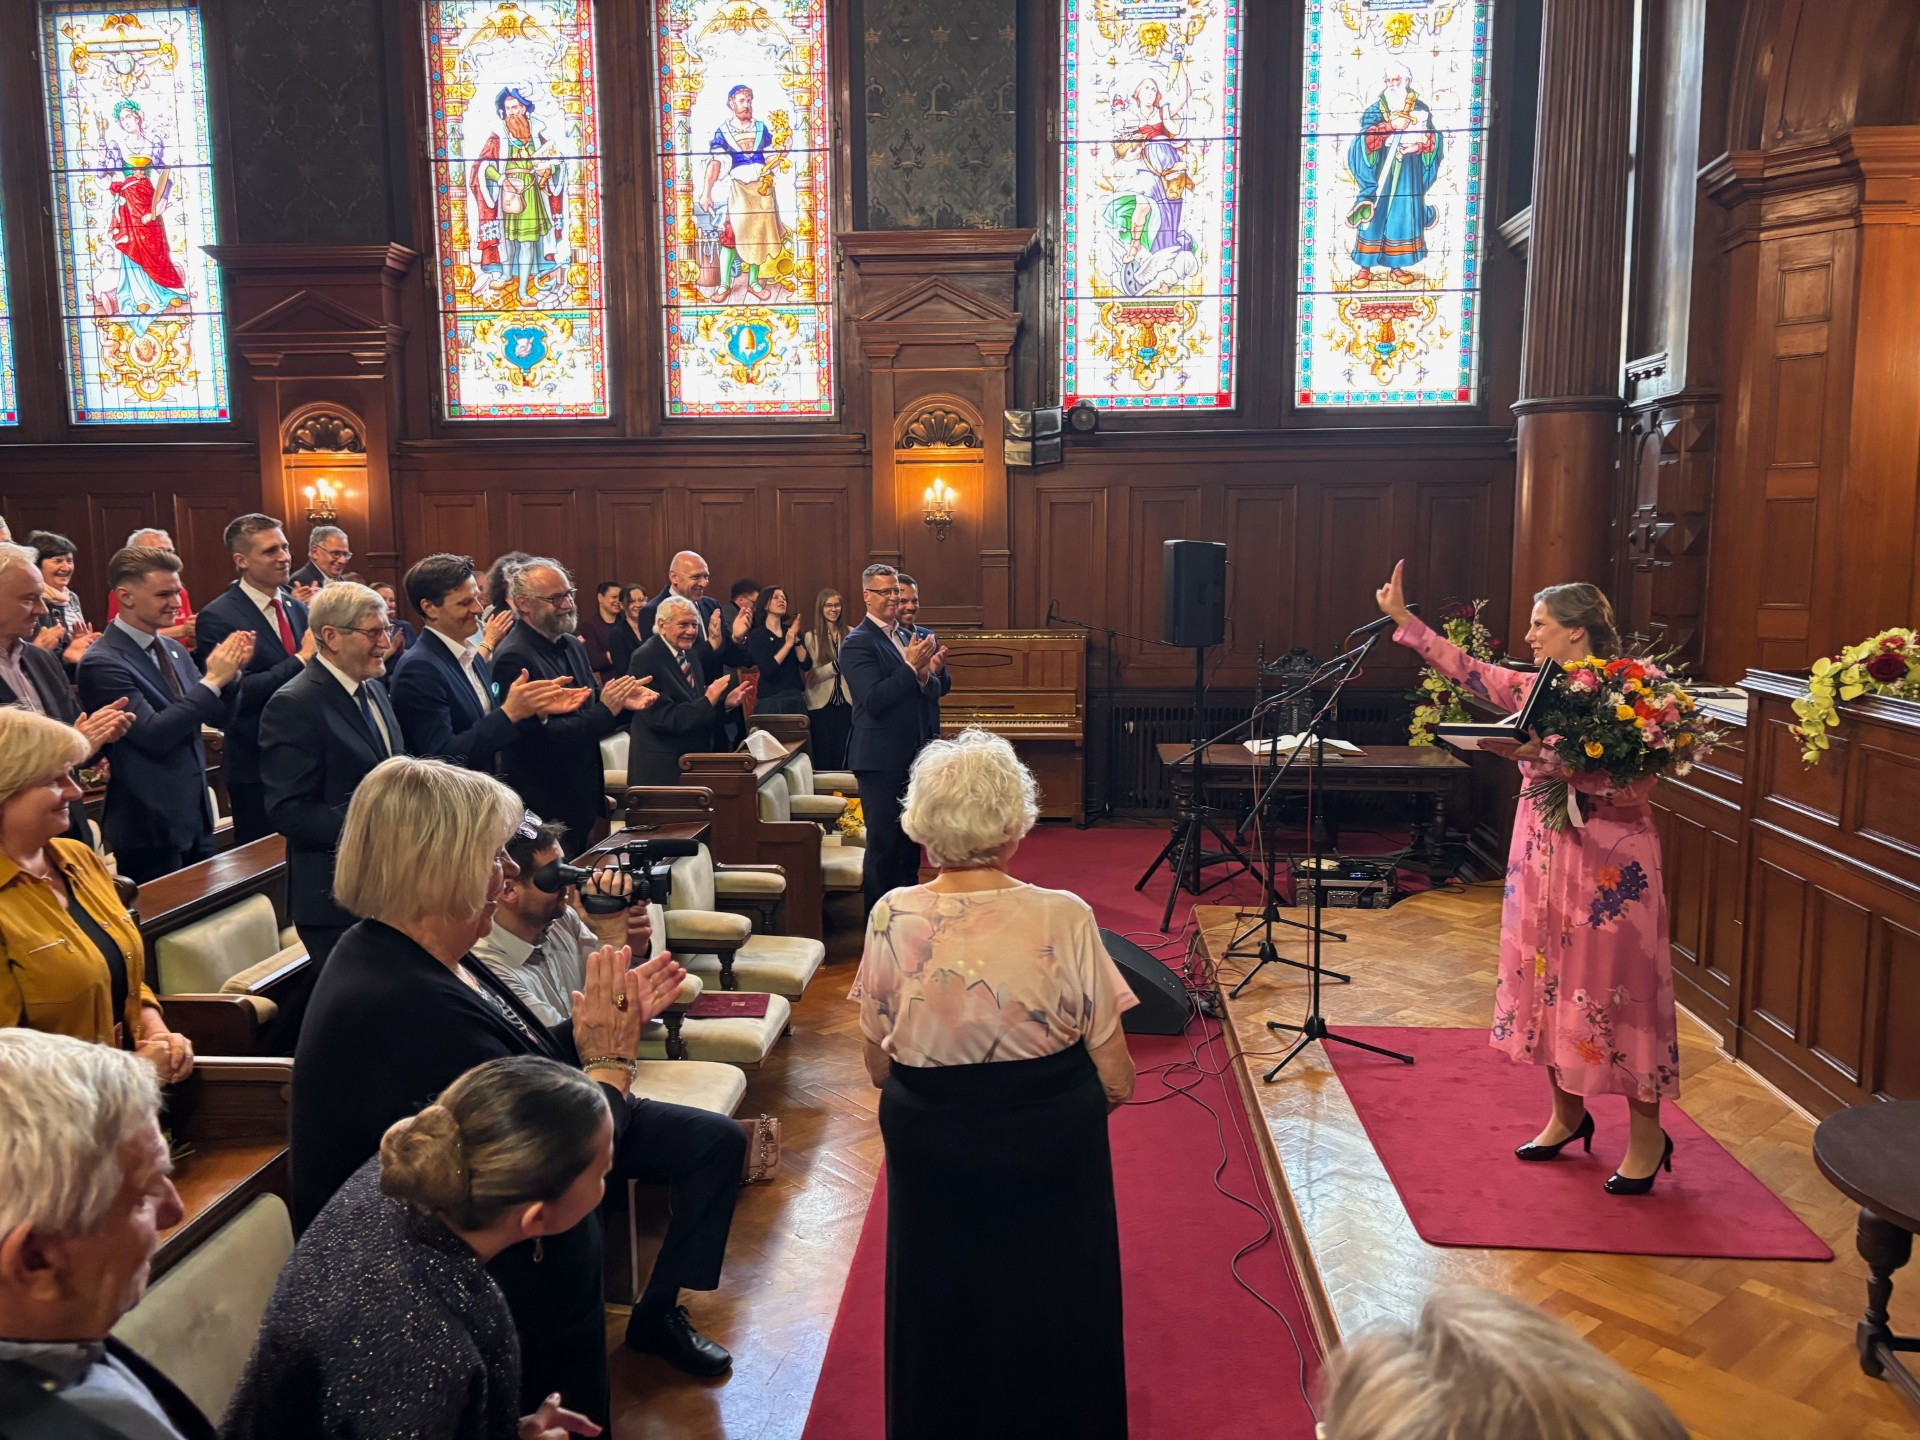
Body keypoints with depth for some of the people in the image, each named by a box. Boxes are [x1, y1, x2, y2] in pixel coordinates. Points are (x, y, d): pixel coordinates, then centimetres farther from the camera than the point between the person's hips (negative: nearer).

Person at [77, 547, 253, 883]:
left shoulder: (174, 650, 8)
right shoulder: (102, 663, -15)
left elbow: (218, 717, 10)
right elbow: (153, 734, -22)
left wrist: (231, 672, -8)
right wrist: (212, 680, -21)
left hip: (197, 818, 7)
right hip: (150, 830, -7)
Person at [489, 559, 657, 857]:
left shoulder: (572, 645, 8)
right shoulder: (514, 658, -19)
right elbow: (541, 736, -23)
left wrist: (623, 702, -6)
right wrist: (606, 710, -24)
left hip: (583, 797, 8)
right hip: (545, 808, -8)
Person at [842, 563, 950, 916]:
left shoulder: (907, 637, 12)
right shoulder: (858, 642, -12)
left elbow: (927, 691, 14)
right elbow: (873, 701, -21)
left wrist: (929, 672, -7)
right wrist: (912, 668, -24)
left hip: (913, 755, 8)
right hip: (881, 759, -8)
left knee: (911, 840, 17)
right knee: (883, 844, 0)